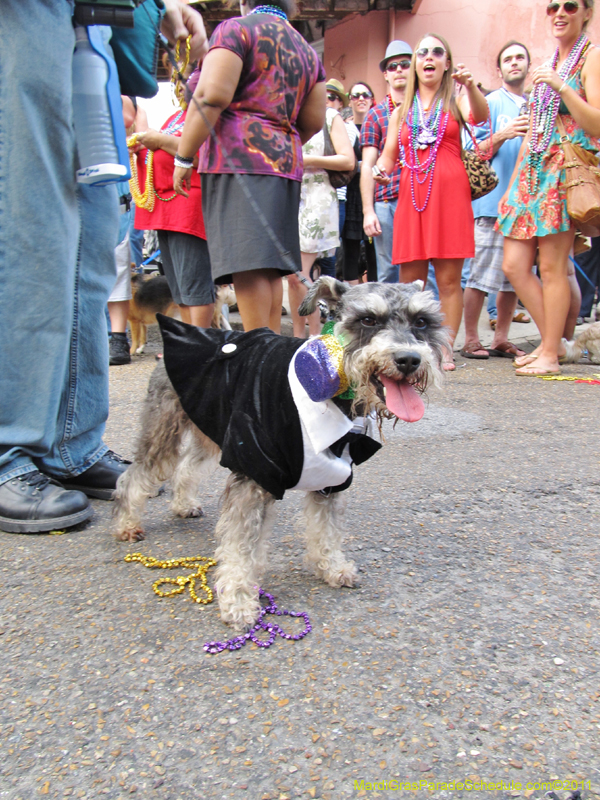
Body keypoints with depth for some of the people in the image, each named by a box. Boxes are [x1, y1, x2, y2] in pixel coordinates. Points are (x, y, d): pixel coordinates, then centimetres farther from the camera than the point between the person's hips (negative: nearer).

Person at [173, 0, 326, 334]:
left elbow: (212, 96, -11)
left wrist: (183, 157, -8)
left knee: (245, 263, -11)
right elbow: (314, 121, 19)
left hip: (237, 158, -7)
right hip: (286, 162, 7)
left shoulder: (236, 28, 2)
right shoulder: (307, 50, 23)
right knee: (269, 265, 8)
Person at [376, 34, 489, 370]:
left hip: (450, 193, -3)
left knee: (449, 278, -5)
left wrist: (470, 85, -29)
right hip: (411, 195, 3)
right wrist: (381, 169, -5)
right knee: (410, 280, 0)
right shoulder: (402, 111, 20)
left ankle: (446, 349, 0)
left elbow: (480, 116, -10)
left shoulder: (456, 101, 12)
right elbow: (389, 156, 18)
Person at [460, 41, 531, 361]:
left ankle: (501, 339, 14)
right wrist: (503, 135, -18)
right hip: (493, 200, -5)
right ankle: (471, 341, 2)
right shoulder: (489, 103, 4)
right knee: (482, 274, -7)